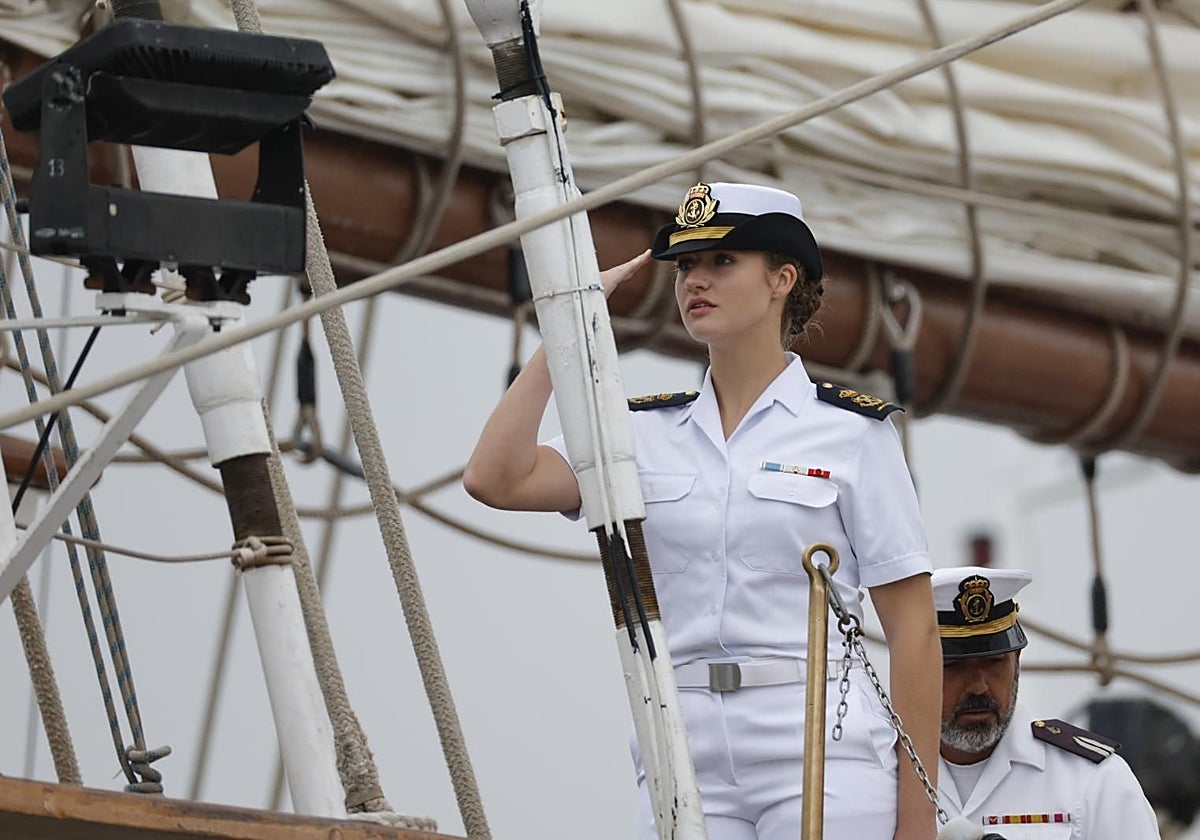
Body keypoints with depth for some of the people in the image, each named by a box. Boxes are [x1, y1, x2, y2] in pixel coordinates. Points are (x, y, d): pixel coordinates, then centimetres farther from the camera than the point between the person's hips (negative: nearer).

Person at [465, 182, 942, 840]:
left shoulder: (851, 430, 2)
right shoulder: (648, 433, 12)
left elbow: (913, 625, 1)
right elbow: (496, 479, -3)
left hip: (820, 746, -3)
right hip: (683, 756, 4)